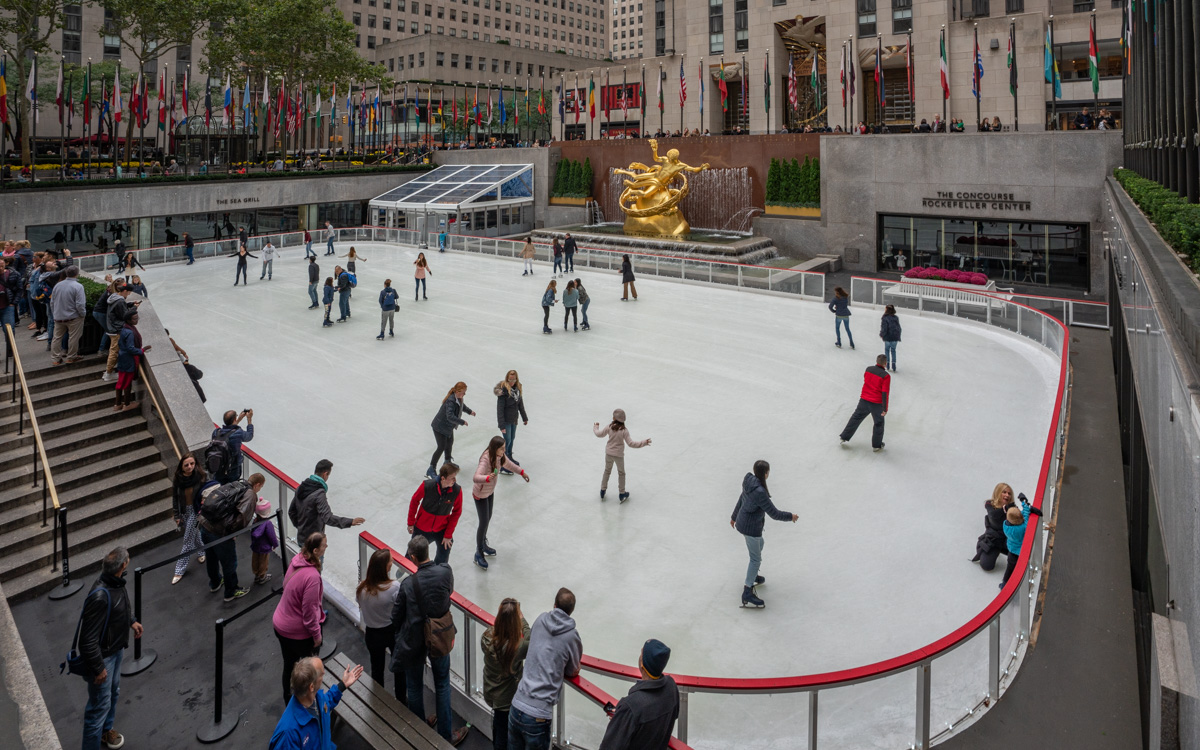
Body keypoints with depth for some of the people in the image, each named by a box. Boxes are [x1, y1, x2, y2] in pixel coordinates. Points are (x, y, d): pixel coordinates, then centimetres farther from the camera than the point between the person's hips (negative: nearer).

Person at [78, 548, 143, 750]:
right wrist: (98, 668, -22)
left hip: (117, 648, 9)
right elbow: (88, 639, -30)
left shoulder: (117, 582, -10)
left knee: (113, 691, 28)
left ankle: (106, 729, 51)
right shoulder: (100, 597, -37)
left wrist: (132, 621, 12)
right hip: (103, 655, -9)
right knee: (100, 704, 5)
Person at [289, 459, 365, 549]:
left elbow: (291, 511, 12)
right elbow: (327, 517, -32)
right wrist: (350, 522, -33)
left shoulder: (301, 487, 1)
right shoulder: (319, 494, -25)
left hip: (300, 538, 8)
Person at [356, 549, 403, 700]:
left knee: (377, 668, 25)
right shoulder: (394, 587, -29)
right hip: (394, 632, -2)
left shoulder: (362, 589, -19)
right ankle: (401, 699, 41)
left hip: (373, 634, 2)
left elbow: (360, 606, -3)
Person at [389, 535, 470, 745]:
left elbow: (396, 617, -11)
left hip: (414, 642, -2)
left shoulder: (408, 584, -25)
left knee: (415, 688, 19)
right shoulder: (446, 571, -19)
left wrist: (400, 632, 10)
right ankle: (446, 735, 29)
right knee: (442, 685, 19)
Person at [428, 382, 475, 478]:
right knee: (441, 447, -8)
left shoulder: (458, 398, -5)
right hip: (440, 427, -9)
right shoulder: (451, 401, -33)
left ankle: (448, 462, 47)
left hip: (448, 426, 9)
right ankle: (431, 470, 0)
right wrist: (462, 422, -32)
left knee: (450, 443, 24)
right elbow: (450, 417, -40)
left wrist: (469, 411, 23)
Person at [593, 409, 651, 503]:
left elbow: (600, 434, 3)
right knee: (621, 473, 16)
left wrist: (595, 427, 23)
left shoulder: (609, 427, -13)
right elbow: (630, 443, -19)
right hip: (619, 455, -2)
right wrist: (644, 443, -16)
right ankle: (622, 494, 24)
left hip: (609, 453, 2)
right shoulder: (624, 431, -19)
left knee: (607, 471, 22)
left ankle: (603, 490, 32)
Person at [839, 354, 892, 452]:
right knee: (879, 423, 14)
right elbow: (885, 393, -17)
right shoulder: (886, 376, -17)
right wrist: (885, 409, -13)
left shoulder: (868, 369, -2)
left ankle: (845, 438, 24)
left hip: (864, 400, 4)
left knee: (856, 418, 19)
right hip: (877, 404, -4)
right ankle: (877, 446, 25)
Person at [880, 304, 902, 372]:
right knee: (893, 350, 15)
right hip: (895, 338, 5)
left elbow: (884, 329, -19)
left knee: (887, 350, 14)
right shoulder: (896, 318, 4)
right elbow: (899, 328, 10)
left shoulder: (885, 318, -16)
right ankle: (893, 366, 14)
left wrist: (881, 335, 0)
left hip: (888, 338, -5)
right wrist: (898, 337, 19)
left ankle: (887, 365, 20)